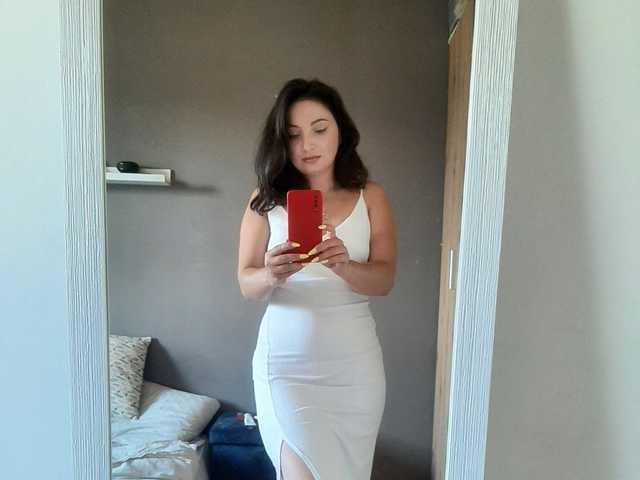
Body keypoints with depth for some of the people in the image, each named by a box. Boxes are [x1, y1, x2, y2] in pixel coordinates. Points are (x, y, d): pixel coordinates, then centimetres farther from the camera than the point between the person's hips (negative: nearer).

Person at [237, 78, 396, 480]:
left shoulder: (371, 197, 0)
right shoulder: (266, 199, -1)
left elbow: (384, 279, -6)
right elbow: (247, 283, -4)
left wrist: (344, 265, -28)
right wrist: (272, 276, -27)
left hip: (352, 363, 2)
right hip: (286, 361, -1)